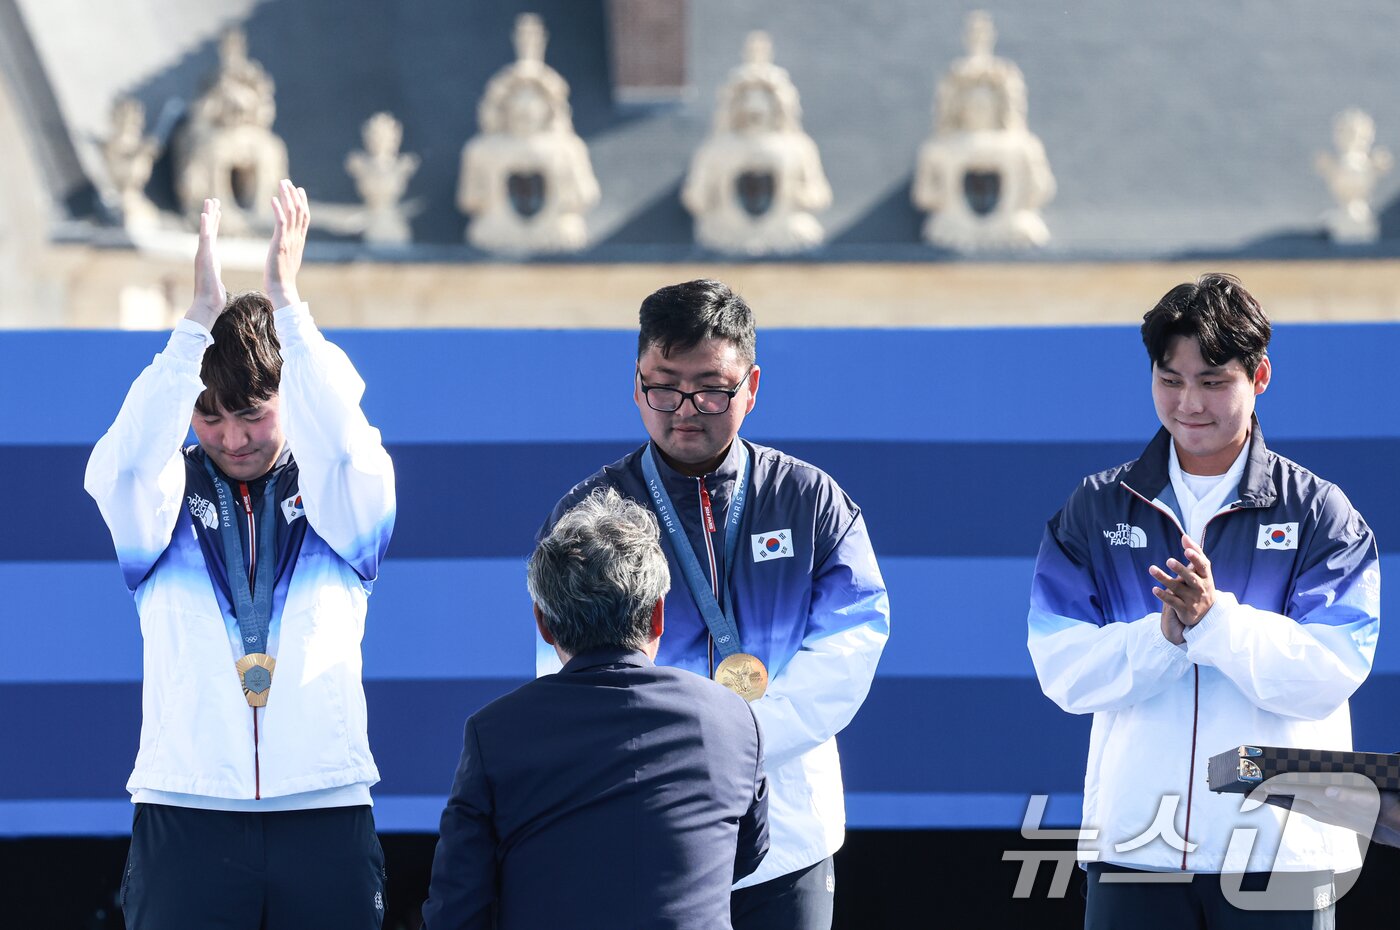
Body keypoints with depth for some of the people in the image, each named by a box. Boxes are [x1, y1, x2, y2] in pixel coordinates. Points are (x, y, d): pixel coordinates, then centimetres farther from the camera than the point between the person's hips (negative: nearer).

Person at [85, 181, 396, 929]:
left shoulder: (337, 499, 8)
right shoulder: (161, 500, 8)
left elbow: (342, 442, -14)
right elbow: (129, 456, -14)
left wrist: (286, 302, -20)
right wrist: (201, 316, -20)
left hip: (324, 818, 0)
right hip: (185, 819, 0)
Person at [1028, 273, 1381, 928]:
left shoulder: (1319, 513, 4)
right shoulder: (1096, 510, 9)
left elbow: (1330, 672, -9)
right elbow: (1063, 671, -1)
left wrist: (1215, 620, -22)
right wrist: (1164, 634, -19)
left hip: (1281, 849, -1)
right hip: (1134, 842, 1)